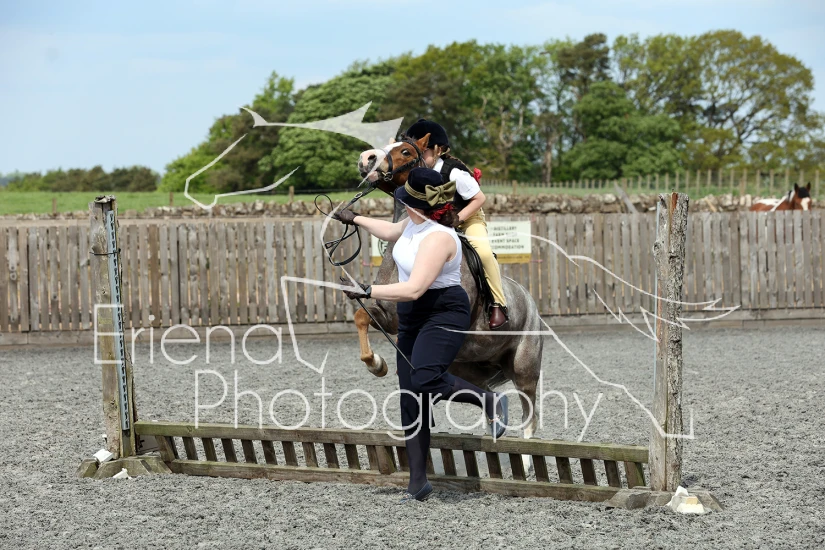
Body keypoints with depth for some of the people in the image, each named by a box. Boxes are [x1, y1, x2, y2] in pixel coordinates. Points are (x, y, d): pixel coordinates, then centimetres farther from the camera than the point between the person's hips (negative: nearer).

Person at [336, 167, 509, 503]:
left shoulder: (438, 237, -23)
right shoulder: (414, 223, 6)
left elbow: (413, 289, -29)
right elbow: (392, 232, 31)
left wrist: (368, 292, -27)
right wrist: (357, 220, 39)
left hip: (444, 314, -9)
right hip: (413, 319, 9)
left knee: (424, 380, -32)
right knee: (411, 400, 3)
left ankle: (489, 401, -8)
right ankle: (418, 482, 7)